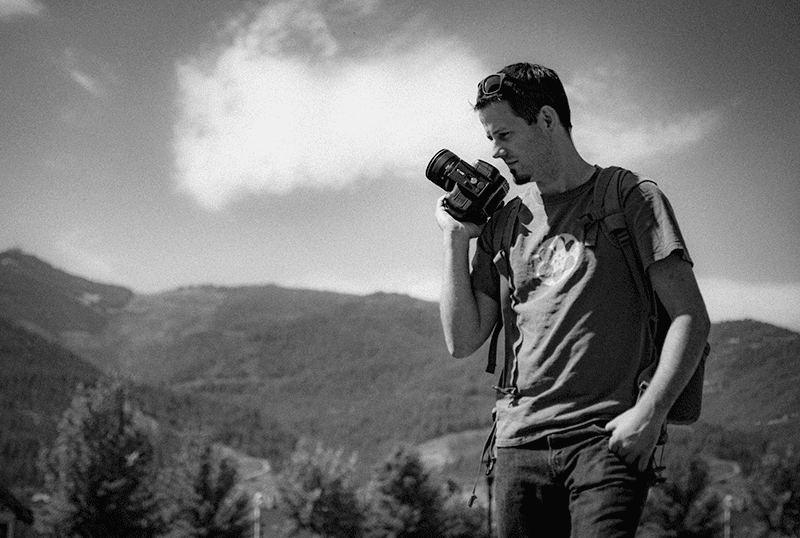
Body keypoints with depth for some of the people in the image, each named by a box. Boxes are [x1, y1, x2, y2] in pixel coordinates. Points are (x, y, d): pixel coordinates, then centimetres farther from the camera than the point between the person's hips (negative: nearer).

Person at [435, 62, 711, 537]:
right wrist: (456, 238, 8)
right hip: (520, 441, 4)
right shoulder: (504, 223, 17)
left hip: (607, 439, -4)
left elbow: (691, 319, -3)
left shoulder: (633, 200, 4)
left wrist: (650, 412, -16)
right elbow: (463, 341, 13)